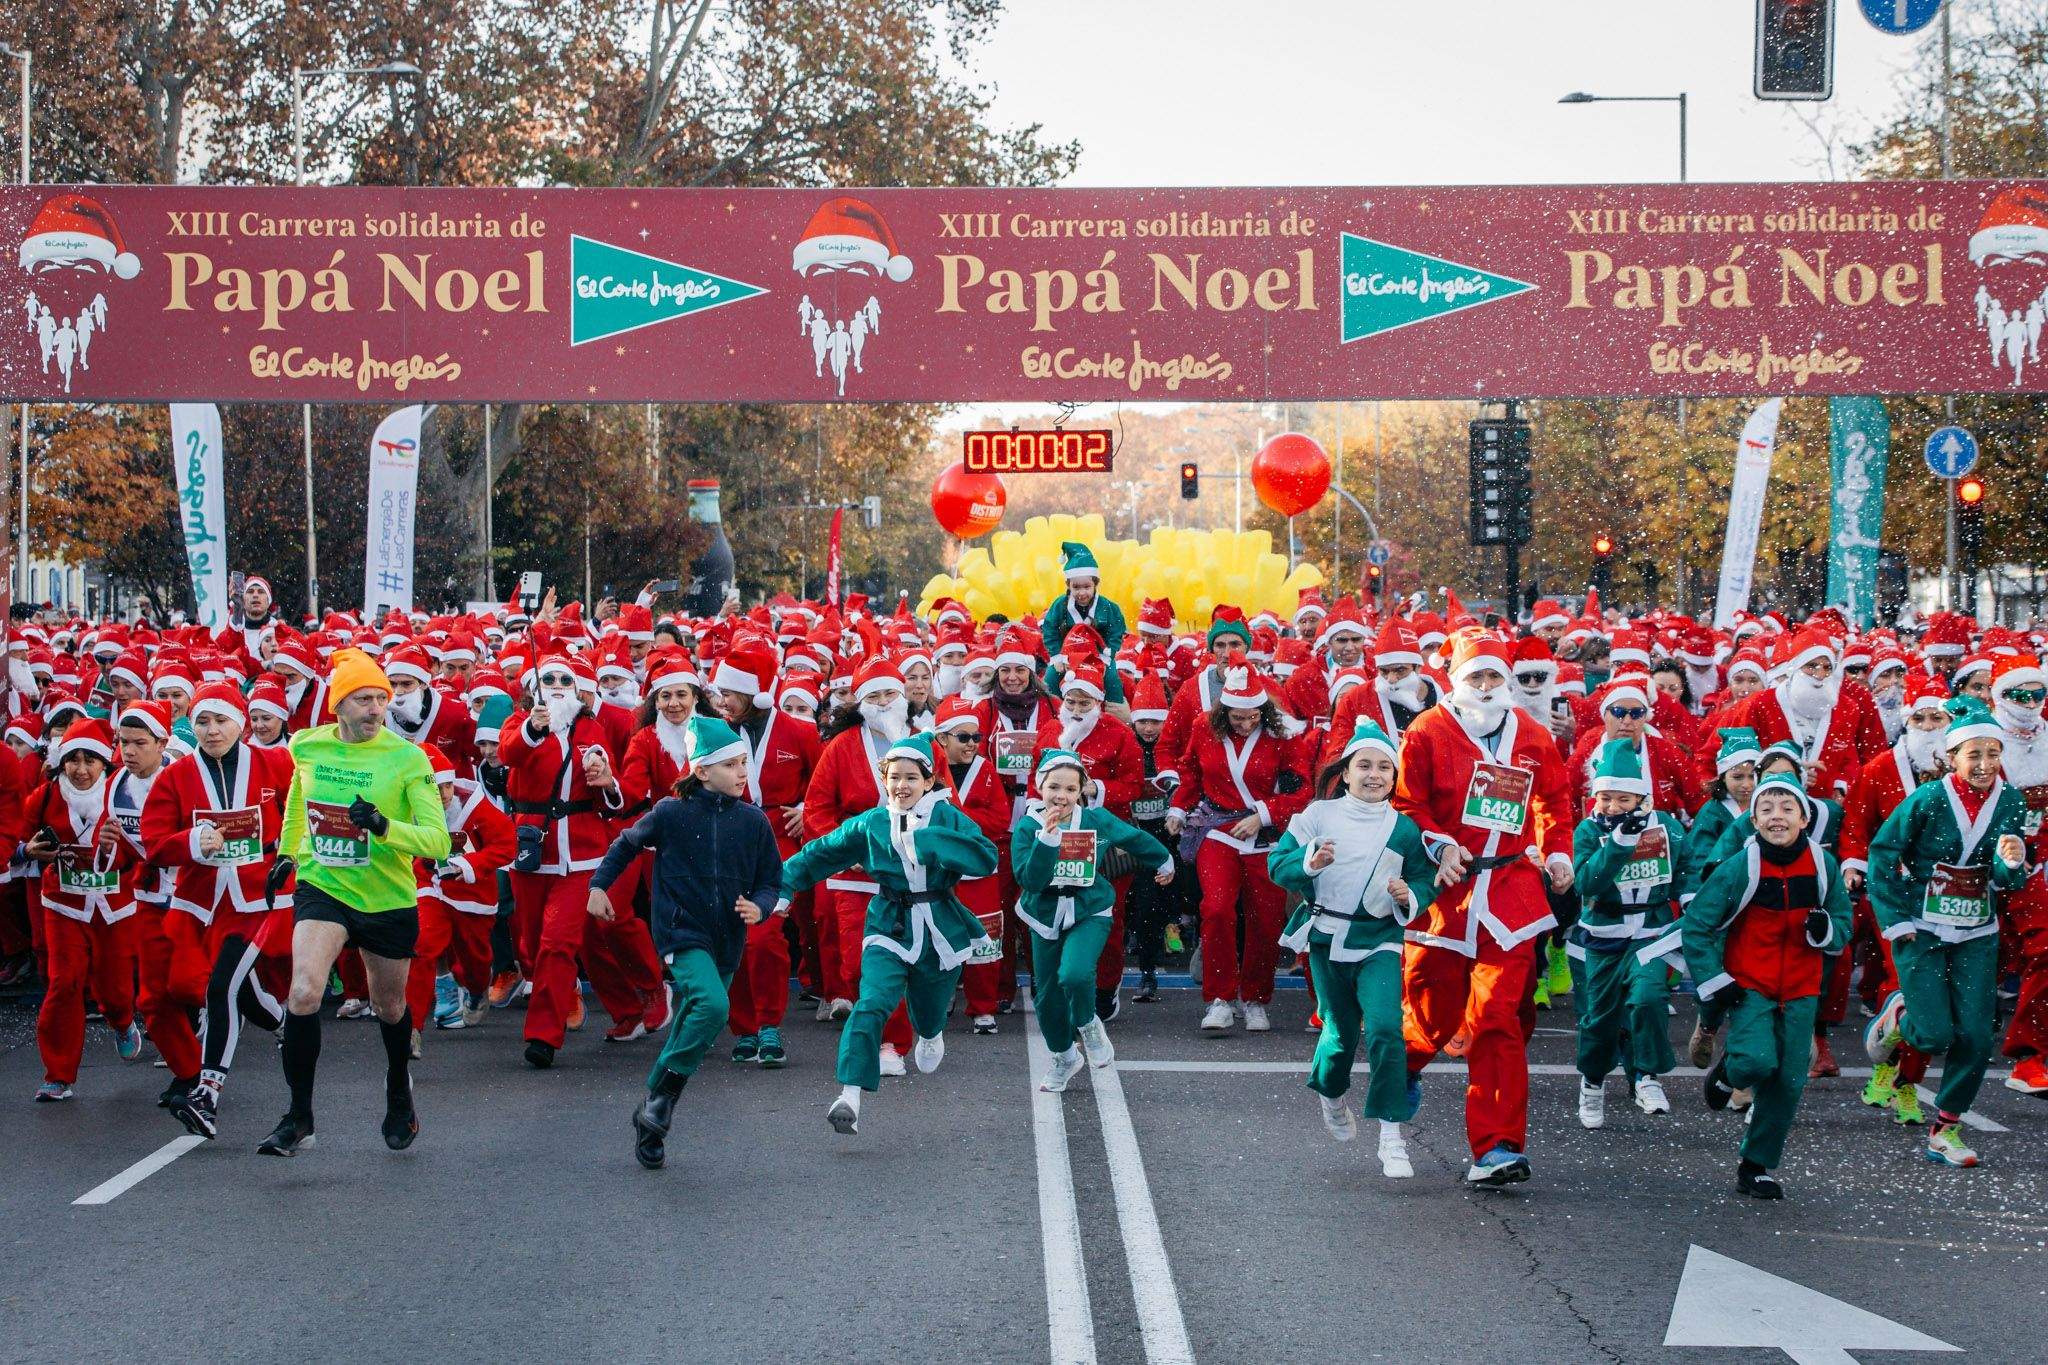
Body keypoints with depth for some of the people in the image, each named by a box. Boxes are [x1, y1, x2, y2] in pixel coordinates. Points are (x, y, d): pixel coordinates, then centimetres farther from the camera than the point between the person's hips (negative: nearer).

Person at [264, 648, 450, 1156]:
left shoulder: (407, 758, -16)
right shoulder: (307, 746, -5)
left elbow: (438, 841, -20)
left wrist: (385, 827, -36)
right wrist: (288, 850, 28)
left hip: (389, 899, -1)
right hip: (321, 887, 1)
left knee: (390, 1007, 17)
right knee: (304, 993, -22)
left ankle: (399, 1095, 48)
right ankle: (298, 1117, -9)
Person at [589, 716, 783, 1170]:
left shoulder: (753, 821, 1)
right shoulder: (671, 813, -6)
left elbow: (772, 881, 9)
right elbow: (626, 844, 12)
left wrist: (760, 907, -11)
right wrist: (599, 885, 12)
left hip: (726, 943, 4)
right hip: (682, 933, -4)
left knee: (688, 1032, 8)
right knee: (711, 1006, -29)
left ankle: (651, 1124, 21)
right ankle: (662, 1094, -16)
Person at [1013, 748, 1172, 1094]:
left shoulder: (1097, 820, -9)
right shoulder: (1028, 827, -12)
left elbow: (1136, 839, 10)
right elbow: (1030, 879, -22)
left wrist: (1163, 863, 26)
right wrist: (1047, 837, -32)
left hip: (1090, 913, -2)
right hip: (1046, 918, 2)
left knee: (1074, 974, -28)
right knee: (1047, 996, 9)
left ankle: (1087, 1024, 4)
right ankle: (1063, 1058, 35)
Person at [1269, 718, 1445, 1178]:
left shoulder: (1404, 829, 0)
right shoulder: (1319, 815, -2)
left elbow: (1426, 880, 4)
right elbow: (1277, 865, -2)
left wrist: (1411, 896, -18)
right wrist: (1310, 862, -22)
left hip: (1378, 943, -1)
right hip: (1325, 938, 1)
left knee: (1385, 1029, -19)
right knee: (1340, 1033, 11)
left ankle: (1392, 1137, -14)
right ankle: (1331, 1095, 46)